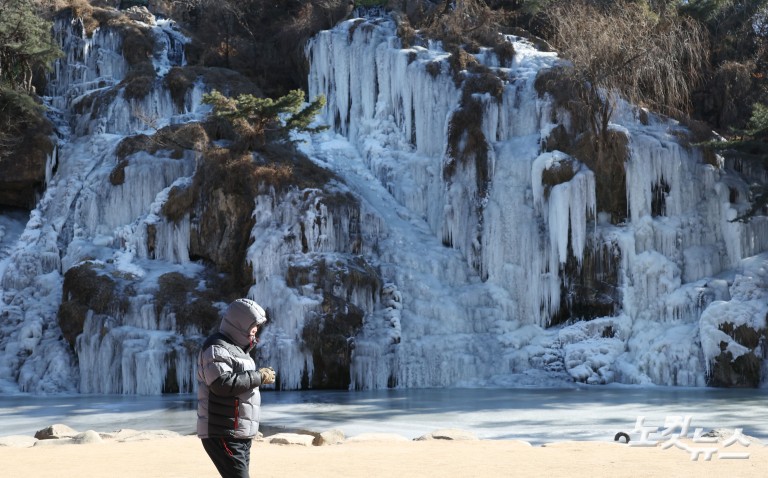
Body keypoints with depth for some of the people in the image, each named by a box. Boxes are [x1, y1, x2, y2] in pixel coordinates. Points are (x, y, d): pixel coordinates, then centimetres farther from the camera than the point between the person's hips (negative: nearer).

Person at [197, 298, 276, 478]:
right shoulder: (217, 348, -12)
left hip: (240, 436, 10)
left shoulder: (237, 348, 21)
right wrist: (258, 377, -19)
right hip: (222, 435, -10)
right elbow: (222, 383, -26)